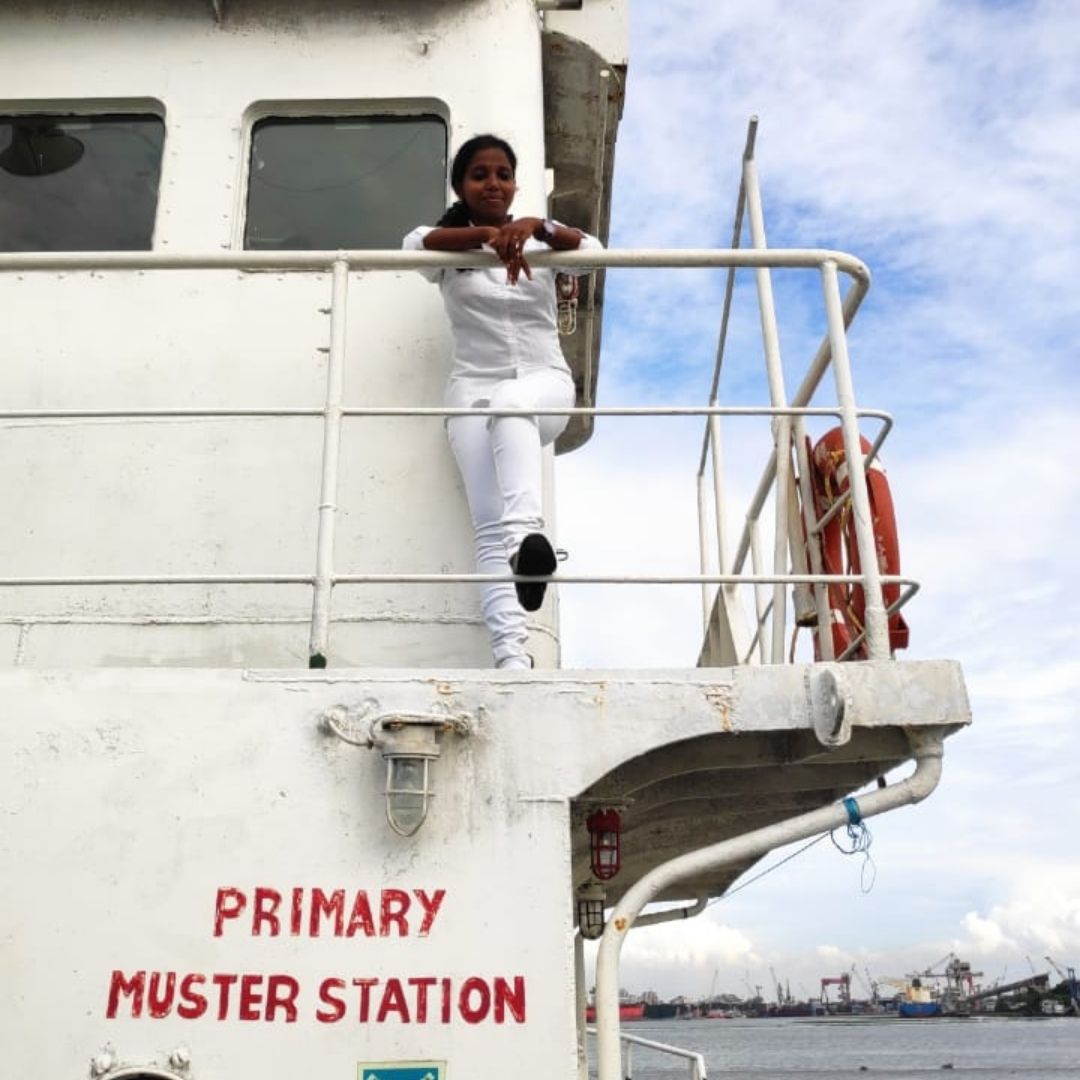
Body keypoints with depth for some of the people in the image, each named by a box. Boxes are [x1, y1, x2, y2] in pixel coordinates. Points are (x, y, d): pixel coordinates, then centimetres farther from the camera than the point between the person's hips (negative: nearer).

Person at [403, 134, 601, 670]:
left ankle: (527, 529, -55)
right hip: (475, 390, 0)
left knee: (510, 407, -39)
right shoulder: (452, 247, 10)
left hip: (544, 383, 0)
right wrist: (489, 234, -32)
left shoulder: (541, 239, 15)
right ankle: (511, 656, -27)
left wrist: (537, 227, -26)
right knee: (490, 530, -18)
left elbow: (591, 249, -6)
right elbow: (415, 242, -14)